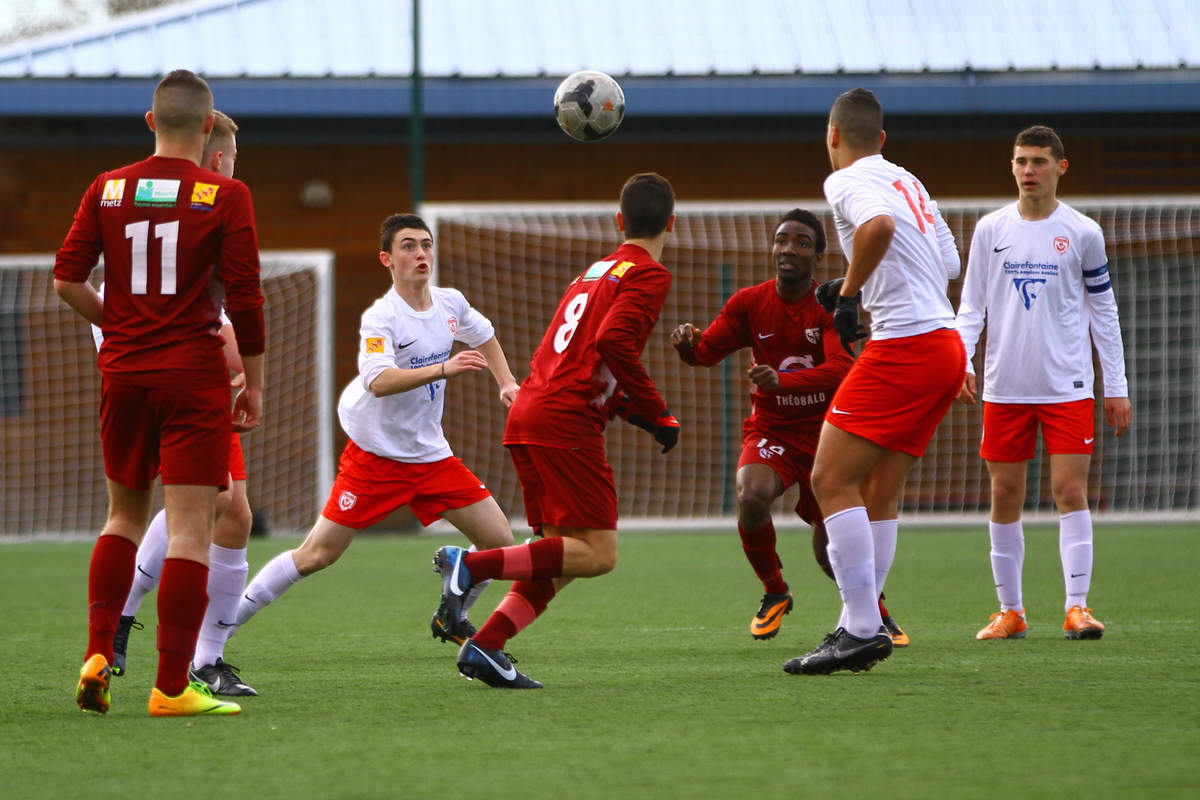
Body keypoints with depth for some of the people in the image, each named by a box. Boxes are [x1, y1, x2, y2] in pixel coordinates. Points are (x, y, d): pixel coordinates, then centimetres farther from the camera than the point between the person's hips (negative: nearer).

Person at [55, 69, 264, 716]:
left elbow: (67, 279, 2)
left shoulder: (107, 189, 4)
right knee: (190, 527, -3)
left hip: (122, 373, 4)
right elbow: (245, 296, -8)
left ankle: (97, 654, 8)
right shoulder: (226, 196, -6)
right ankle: (171, 688, -6)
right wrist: (254, 383, 2)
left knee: (125, 514, 20)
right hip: (194, 377, -4)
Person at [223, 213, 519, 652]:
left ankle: (451, 617, 26)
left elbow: (484, 336, 26)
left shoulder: (450, 303, 1)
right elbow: (378, 382, -37)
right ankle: (219, 627, 3)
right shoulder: (379, 318, -19)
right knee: (317, 554, -8)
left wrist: (506, 382, 16)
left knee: (499, 540, -1)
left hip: (431, 455, 6)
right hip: (375, 454, -6)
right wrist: (443, 369, -46)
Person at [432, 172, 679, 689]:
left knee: (561, 557, 11)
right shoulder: (650, 275, -3)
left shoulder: (596, 270, 23)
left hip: (526, 415, 9)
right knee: (598, 554, -8)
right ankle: (472, 564, -18)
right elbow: (613, 342, -19)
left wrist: (629, 408, 20)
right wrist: (658, 417, -11)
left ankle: (484, 646, -3)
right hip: (567, 422, -9)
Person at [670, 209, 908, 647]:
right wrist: (688, 343, -31)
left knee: (830, 553, -5)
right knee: (751, 497, -31)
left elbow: (841, 369, -27)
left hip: (824, 433, -1)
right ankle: (774, 591, -5)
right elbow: (707, 351, -6)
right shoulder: (750, 302, -2)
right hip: (770, 432, 1)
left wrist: (782, 381, -45)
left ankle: (877, 612, 27)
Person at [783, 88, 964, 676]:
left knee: (831, 480, -8)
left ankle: (862, 630, -14)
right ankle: (859, 628, 12)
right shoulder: (908, 182, 20)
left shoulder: (847, 181, -5)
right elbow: (948, 264, 25)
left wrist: (849, 292, -15)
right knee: (877, 493, 12)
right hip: (946, 343, 9)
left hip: (904, 343, -9)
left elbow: (878, 225, -27)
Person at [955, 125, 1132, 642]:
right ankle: (1010, 612, 11)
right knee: (1004, 496, 3)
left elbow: (1103, 312, 9)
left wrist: (1117, 386, 7)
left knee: (1071, 492, -9)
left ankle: (1077, 607, -9)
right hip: (1004, 387, 2)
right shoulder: (990, 230, 6)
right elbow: (971, 305, 8)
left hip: (1067, 386, -2)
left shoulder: (1082, 234, 3)